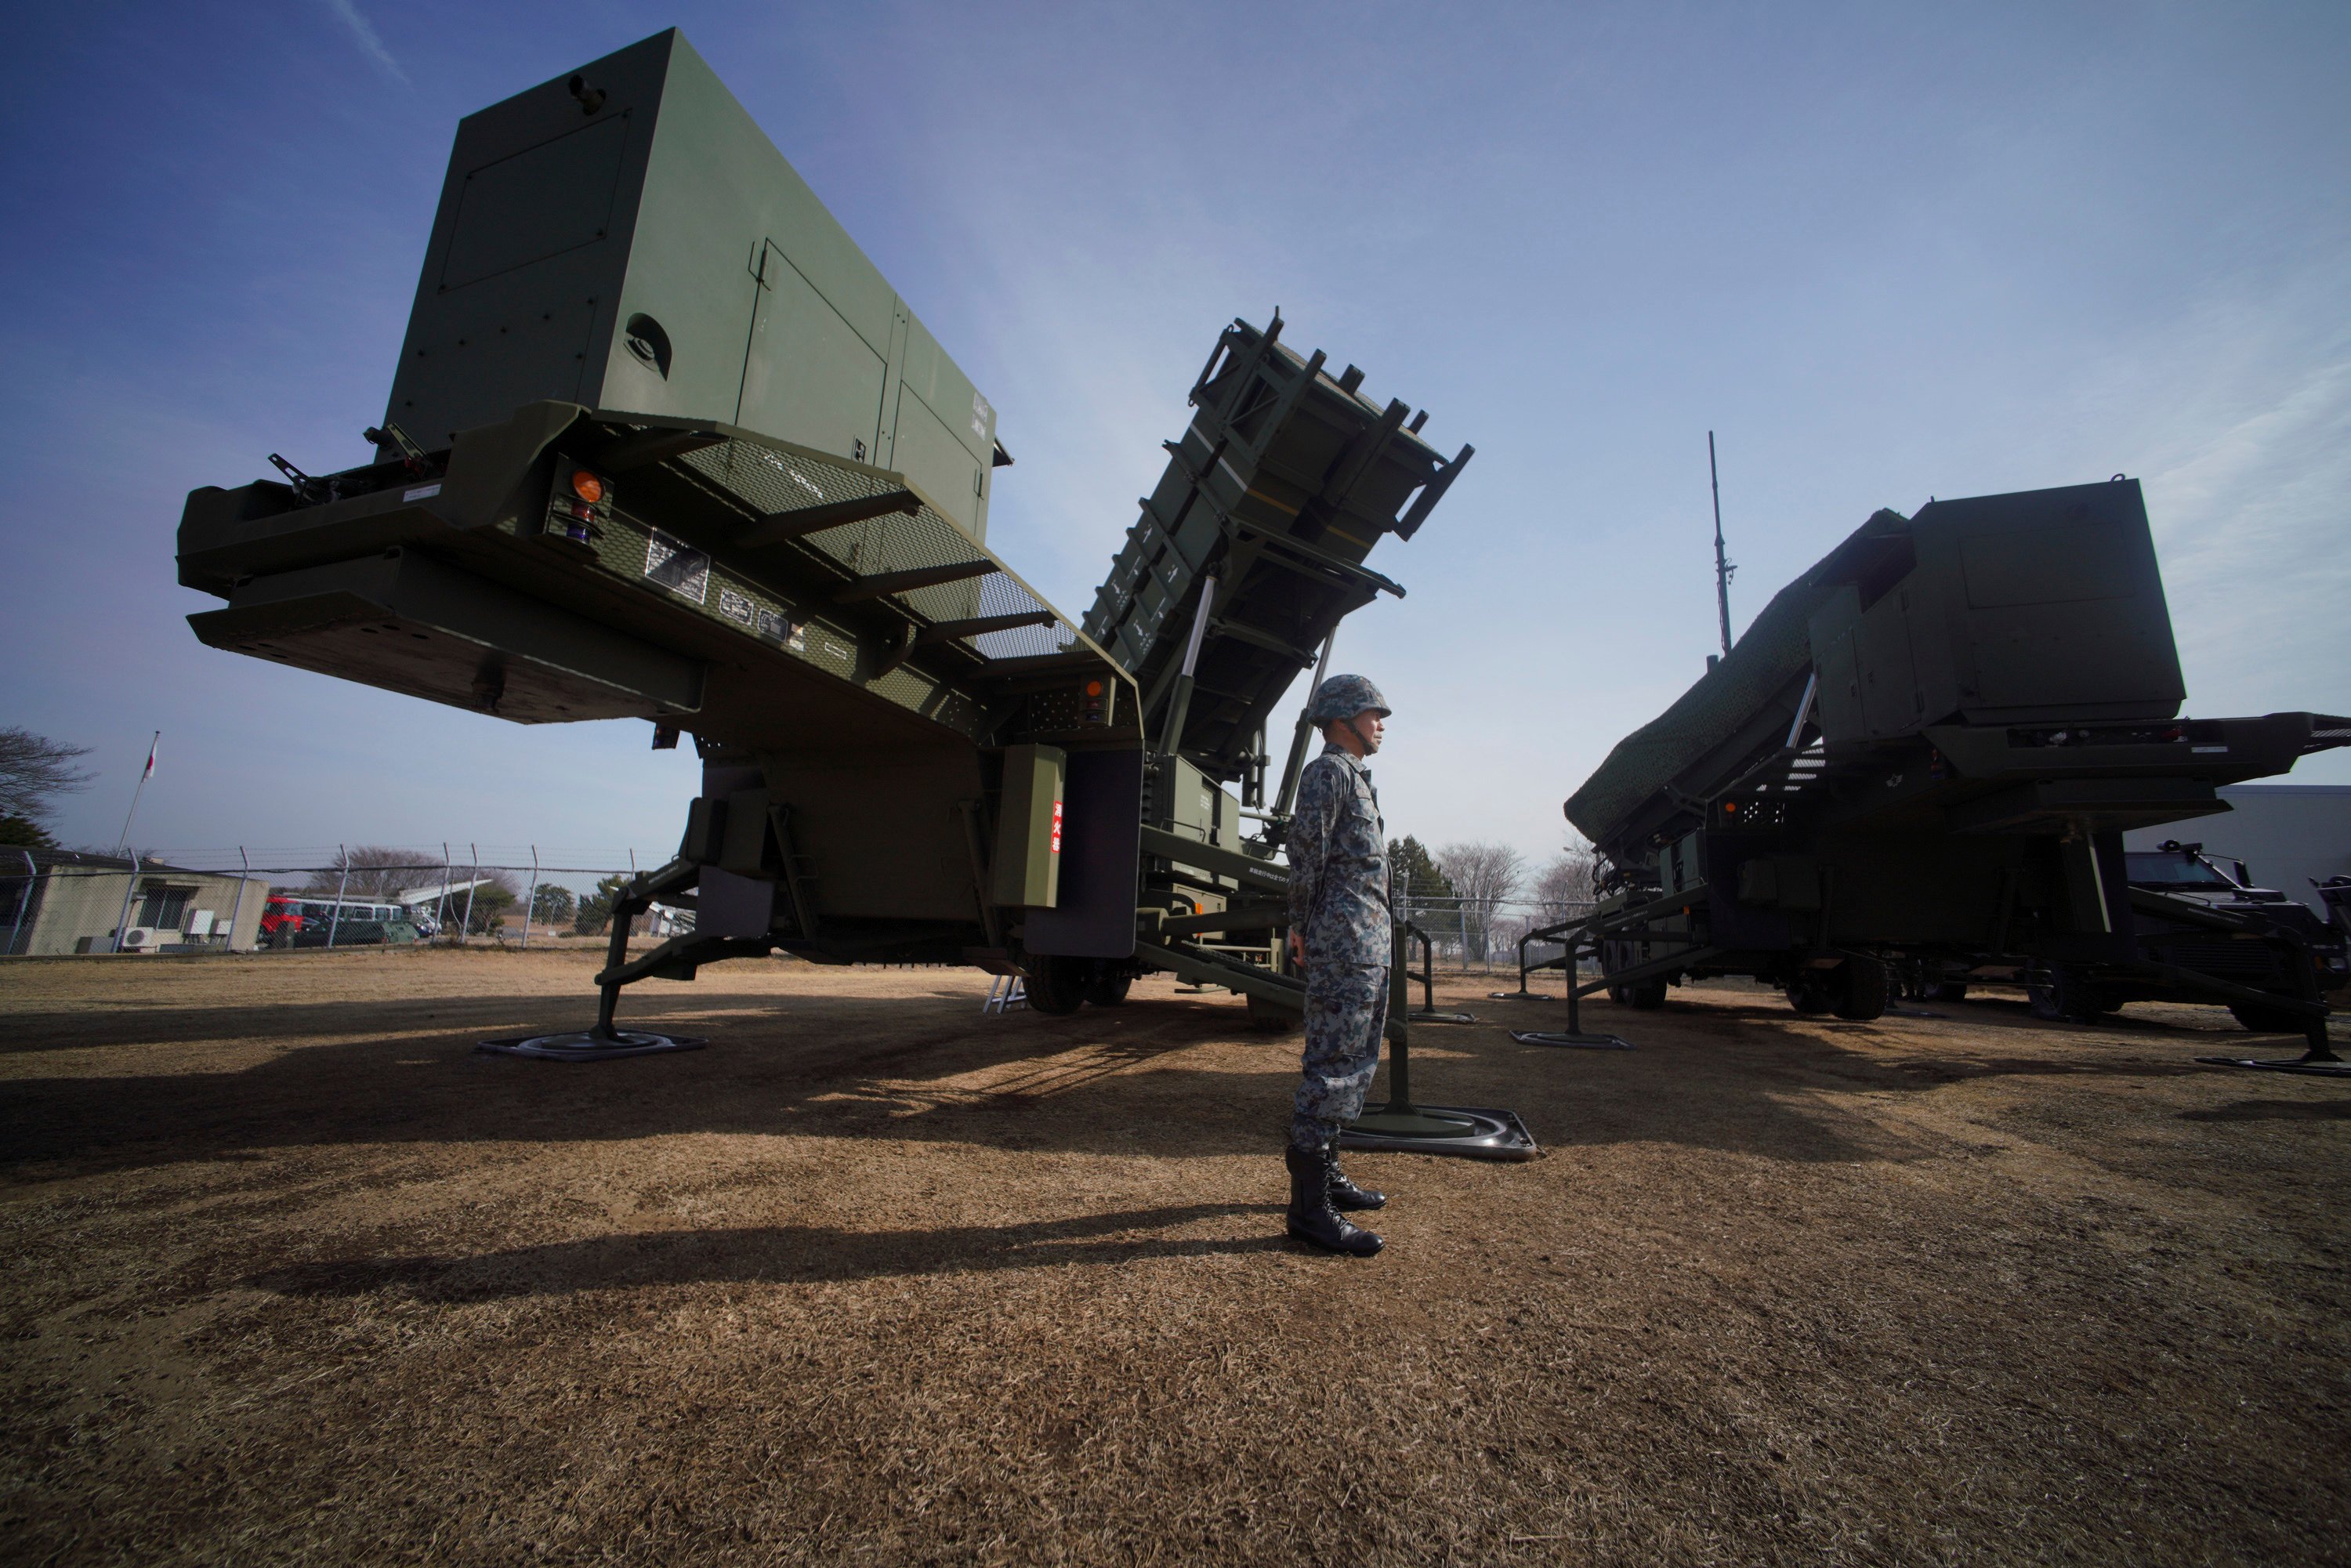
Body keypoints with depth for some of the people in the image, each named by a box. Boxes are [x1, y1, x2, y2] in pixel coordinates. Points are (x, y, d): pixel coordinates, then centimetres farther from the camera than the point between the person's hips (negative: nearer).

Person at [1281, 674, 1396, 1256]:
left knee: (1355, 1062, 16)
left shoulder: (1355, 778, 22)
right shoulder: (1328, 771, -8)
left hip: (1370, 940, 10)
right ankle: (1309, 1206, -2)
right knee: (1332, 1066, -8)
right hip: (1344, 940, -10)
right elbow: (1306, 854, -14)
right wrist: (1302, 929, -9)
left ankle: (1326, 1173, 28)